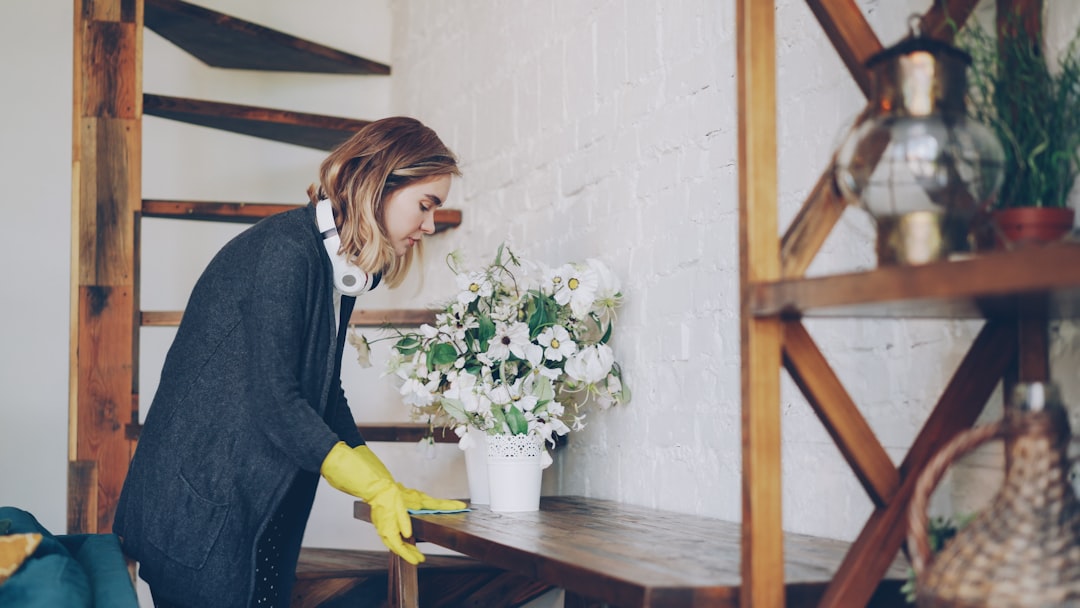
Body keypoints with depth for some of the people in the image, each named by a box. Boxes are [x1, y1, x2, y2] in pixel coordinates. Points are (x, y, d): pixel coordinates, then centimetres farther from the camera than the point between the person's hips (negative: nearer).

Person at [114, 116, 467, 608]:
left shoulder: (341, 267, 11)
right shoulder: (286, 249, -18)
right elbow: (274, 398, -22)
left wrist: (391, 490, 6)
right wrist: (378, 489, -19)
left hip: (263, 508, 9)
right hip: (196, 501, -9)